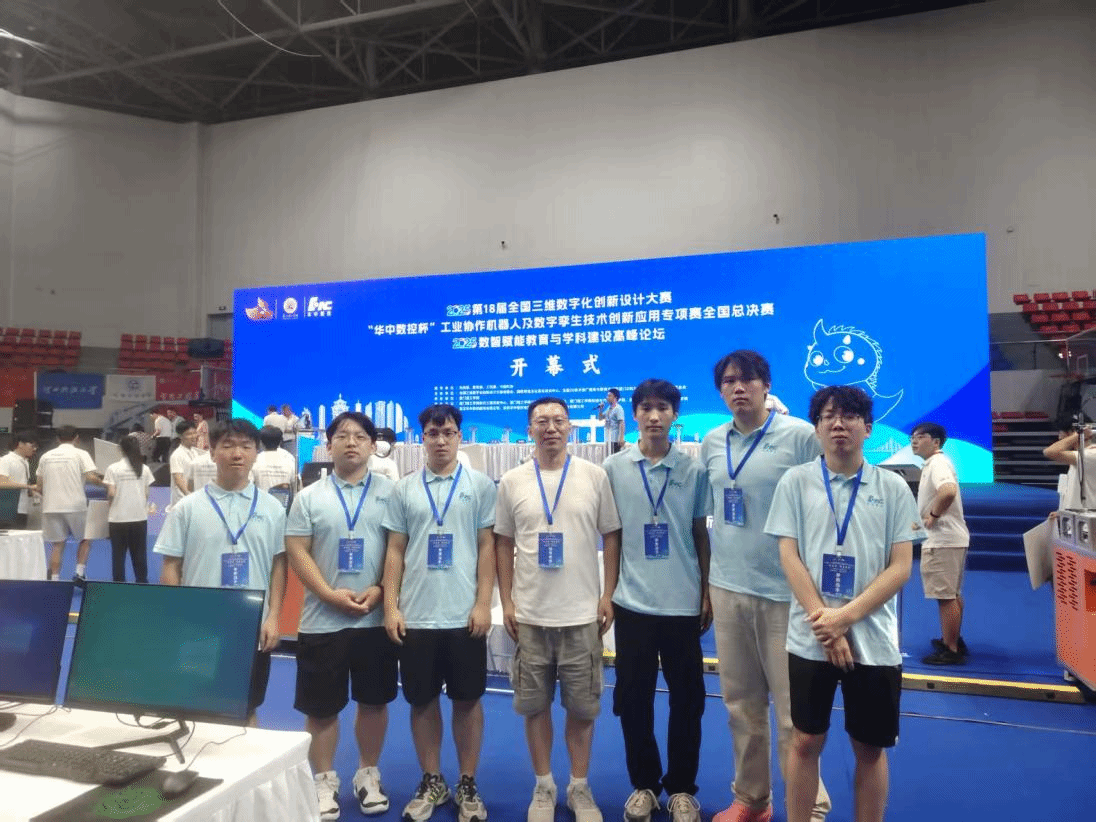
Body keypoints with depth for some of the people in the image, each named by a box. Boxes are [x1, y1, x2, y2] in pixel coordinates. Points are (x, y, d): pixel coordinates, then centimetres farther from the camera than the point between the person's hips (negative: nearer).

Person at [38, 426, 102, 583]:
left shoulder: (46, 456, 11)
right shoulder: (80, 454, -2)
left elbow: (40, 484, 13)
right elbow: (91, 477, -13)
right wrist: (103, 482, 6)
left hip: (51, 507, 4)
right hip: (75, 505, -3)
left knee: (57, 545, 8)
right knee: (85, 540, 13)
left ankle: (54, 579, 6)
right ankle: (79, 573, 2)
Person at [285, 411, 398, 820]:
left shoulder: (389, 492, 1)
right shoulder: (309, 497, 2)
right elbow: (297, 552, -2)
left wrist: (380, 590, -12)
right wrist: (331, 594, -13)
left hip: (376, 618, 1)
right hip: (322, 620, 0)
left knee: (374, 701, 13)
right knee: (321, 707, 8)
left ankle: (368, 775, 32)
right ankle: (324, 781, 28)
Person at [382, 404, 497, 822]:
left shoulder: (481, 484, 1)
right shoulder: (404, 488, 6)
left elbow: (487, 547, 0)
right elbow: (395, 551, 7)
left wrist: (483, 603, -6)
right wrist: (390, 606, 0)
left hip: (465, 615, -1)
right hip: (415, 616, 2)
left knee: (468, 700, 8)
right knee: (422, 701, 12)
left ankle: (467, 785, 25)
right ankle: (431, 782, 29)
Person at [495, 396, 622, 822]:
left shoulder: (595, 476, -1)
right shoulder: (511, 482, 1)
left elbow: (612, 536, 2)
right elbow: (503, 544, 6)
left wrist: (608, 595, -3)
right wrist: (507, 601, 1)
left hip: (583, 612, 0)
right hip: (530, 614, 1)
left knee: (583, 706, 10)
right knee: (535, 705, 11)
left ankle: (580, 787, 28)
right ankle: (543, 787, 29)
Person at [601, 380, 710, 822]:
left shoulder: (694, 469, -1)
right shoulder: (613, 468, -1)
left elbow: (700, 535, 5)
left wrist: (707, 593, 4)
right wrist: (605, 592, 4)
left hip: (684, 602, 0)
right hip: (632, 602, 0)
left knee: (687, 698, 10)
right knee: (633, 697, 9)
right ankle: (643, 784, 28)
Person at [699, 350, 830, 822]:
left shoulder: (800, 436, -8)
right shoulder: (711, 443, 6)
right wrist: (705, 580, 16)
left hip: (786, 590, -4)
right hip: (727, 588, 5)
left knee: (793, 709, 4)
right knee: (741, 703, 15)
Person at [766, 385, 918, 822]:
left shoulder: (893, 487, 1)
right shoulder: (795, 481, 0)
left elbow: (901, 567, -2)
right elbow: (789, 557, -3)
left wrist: (846, 616, -13)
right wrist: (824, 622, -11)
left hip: (874, 640, 1)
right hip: (810, 638, 0)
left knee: (870, 748, 12)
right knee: (805, 741, 9)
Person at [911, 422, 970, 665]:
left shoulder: (937, 463, -17)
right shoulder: (934, 464, 15)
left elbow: (949, 491, -36)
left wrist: (933, 514, -22)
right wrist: (922, 522, 20)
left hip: (942, 540, -11)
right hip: (949, 537, 11)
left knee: (945, 596, -5)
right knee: (952, 593, 20)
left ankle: (951, 650, 2)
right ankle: (954, 641, 32)